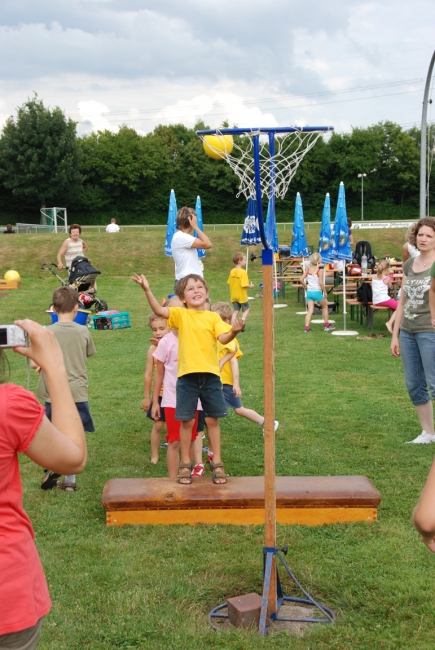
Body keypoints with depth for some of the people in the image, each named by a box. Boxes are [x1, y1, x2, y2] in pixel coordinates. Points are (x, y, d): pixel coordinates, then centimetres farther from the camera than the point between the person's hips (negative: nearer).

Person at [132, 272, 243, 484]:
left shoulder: (213, 317, 6)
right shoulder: (181, 314, 2)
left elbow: (223, 338, -9)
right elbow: (159, 310, -15)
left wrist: (233, 332, -31)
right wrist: (147, 290, -29)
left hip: (210, 375, 1)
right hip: (187, 376, -1)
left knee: (212, 420, 9)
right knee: (187, 421, 7)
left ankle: (217, 463, 21)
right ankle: (185, 464, 21)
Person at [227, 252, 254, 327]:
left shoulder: (232, 271, 1)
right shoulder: (243, 272, -19)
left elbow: (229, 282, 6)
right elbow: (244, 285, -24)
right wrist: (250, 286, -7)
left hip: (234, 295, 6)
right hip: (242, 296, -5)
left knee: (236, 310, 13)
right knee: (246, 309, 13)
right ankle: (242, 320, -6)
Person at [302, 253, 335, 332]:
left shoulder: (308, 269, 1)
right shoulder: (319, 271, -12)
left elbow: (302, 279, 0)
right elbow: (320, 283, -17)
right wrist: (325, 292, -7)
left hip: (309, 292, 4)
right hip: (317, 292, -4)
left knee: (310, 310, 5)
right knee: (325, 306, 17)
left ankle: (306, 327, -6)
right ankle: (326, 325, 22)